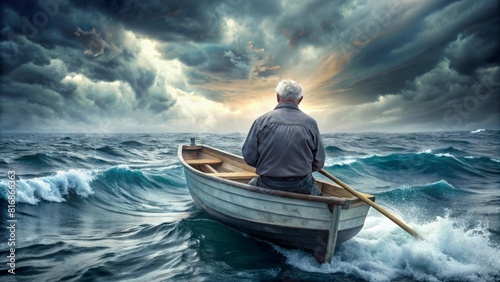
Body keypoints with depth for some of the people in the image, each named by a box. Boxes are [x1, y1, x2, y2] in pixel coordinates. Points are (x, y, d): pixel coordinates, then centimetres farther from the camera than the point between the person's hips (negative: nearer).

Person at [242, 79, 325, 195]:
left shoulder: (262, 121, -9)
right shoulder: (310, 123, -6)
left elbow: (249, 157, -7)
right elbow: (319, 163, -4)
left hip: (267, 186, 0)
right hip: (301, 187, 1)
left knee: (251, 185, 32)